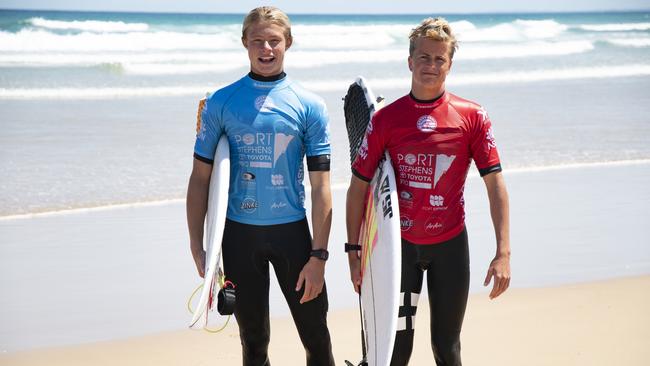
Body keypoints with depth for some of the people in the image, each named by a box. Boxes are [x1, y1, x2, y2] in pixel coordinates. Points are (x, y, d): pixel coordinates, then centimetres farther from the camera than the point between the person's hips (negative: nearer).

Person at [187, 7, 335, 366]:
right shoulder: (219, 103, 0)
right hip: (239, 233, 1)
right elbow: (200, 177, 2)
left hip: (292, 229, -1)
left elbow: (320, 186, -3)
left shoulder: (310, 106, -2)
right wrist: (197, 246, -3)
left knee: (316, 337, 1)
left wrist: (318, 255, -9)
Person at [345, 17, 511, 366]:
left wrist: (503, 253, -12)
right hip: (400, 244, 0)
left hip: (450, 244, 0)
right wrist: (353, 251, -1)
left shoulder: (472, 116, -3)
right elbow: (358, 185, 2)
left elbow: (494, 181, -5)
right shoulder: (386, 118, -2)